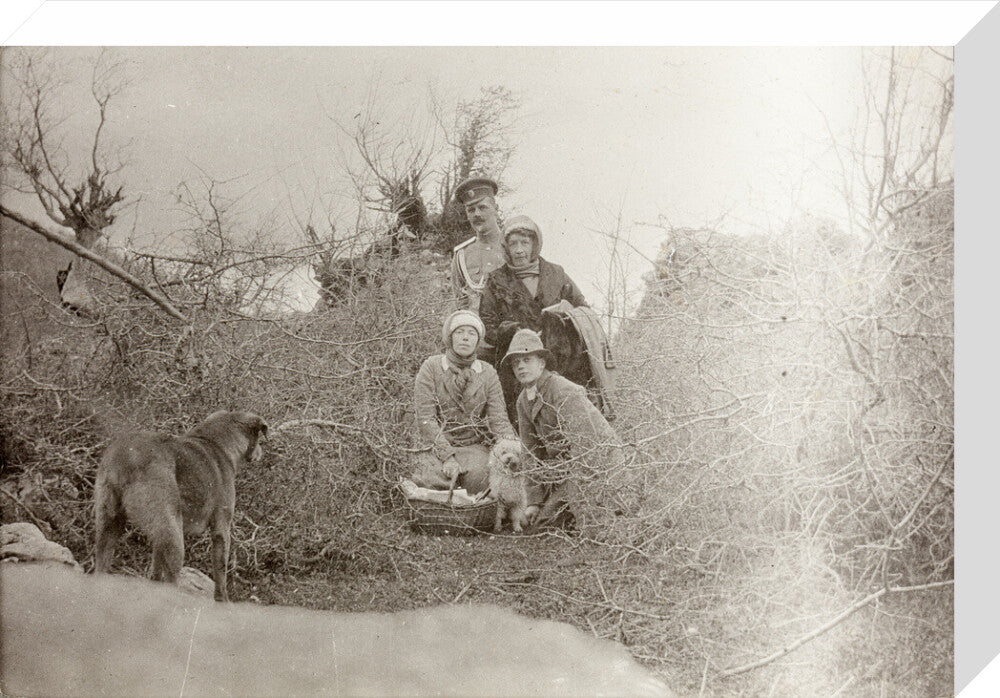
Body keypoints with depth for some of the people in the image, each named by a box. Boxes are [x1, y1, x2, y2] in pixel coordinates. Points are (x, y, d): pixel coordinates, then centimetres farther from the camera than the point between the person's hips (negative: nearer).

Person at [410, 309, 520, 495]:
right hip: (436, 445, -2)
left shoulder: (487, 373, 9)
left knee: (478, 473, -32)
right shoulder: (431, 367, 0)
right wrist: (447, 456, -19)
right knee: (437, 479, -34)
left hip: (473, 445, 2)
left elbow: (498, 417, 1)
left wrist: (509, 441, -22)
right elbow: (425, 419, -8)